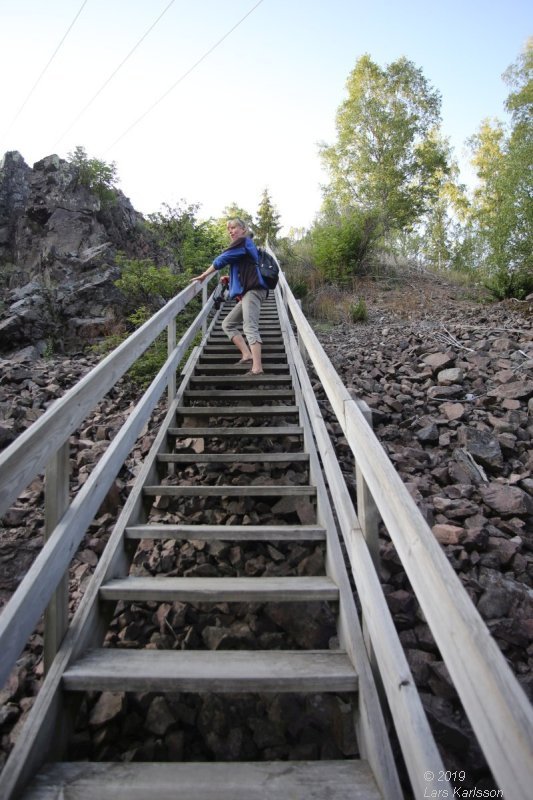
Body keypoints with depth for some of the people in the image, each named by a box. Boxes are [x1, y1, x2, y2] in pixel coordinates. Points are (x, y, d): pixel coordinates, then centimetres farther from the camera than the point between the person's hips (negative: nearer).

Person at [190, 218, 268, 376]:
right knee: (228, 324, 10)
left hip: (252, 290, -11)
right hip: (247, 293, 11)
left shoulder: (244, 241, 3)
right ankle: (247, 355, -5)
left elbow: (222, 259, -3)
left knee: (250, 327, -24)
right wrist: (230, 279, 26)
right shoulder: (245, 246, 31)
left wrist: (204, 275, 3)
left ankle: (257, 368, -36)